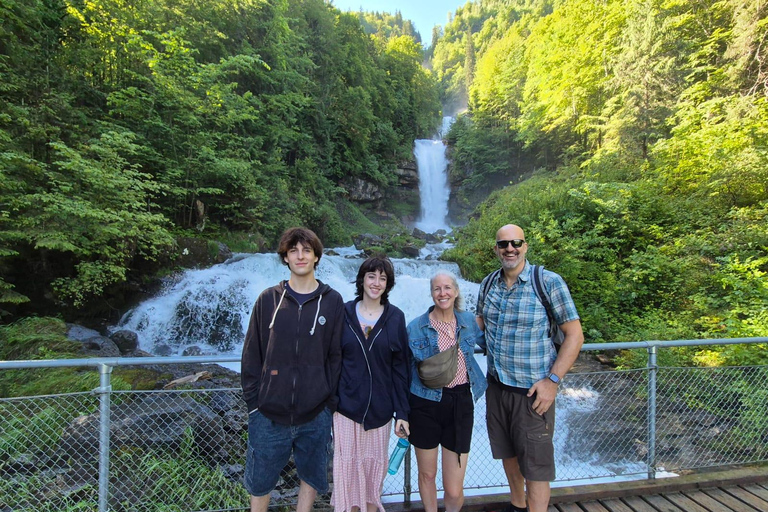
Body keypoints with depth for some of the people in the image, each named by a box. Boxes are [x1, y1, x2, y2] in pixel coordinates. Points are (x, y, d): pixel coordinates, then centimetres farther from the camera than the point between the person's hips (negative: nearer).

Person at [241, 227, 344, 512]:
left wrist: (331, 402, -2)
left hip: (315, 416, 0)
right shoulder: (268, 300, 0)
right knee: (260, 481, 15)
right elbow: (251, 355, 2)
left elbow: (336, 356, -1)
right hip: (269, 414, 1)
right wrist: (253, 401, -1)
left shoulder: (332, 301, -2)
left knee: (312, 477, 16)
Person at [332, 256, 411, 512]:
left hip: (380, 407, 1)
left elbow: (400, 368, -1)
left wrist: (402, 412, -2)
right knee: (348, 464, 6)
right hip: (347, 404, 0)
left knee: (375, 465, 12)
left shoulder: (395, 317, -2)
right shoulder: (344, 313, -2)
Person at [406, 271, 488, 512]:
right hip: (426, 405, -1)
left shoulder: (469, 321, 3)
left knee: (454, 490, 4)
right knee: (427, 475, 15)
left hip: (461, 404, 1)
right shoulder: (416, 327, -5)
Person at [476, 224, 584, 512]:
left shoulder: (548, 282, -12)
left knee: (535, 464, 5)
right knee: (507, 452, 21)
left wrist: (553, 380, -17)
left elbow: (574, 334, -11)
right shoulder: (488, 283, 3)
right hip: (496, 384, 5)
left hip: (532, 390, -5)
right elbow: (479, 321, 17)